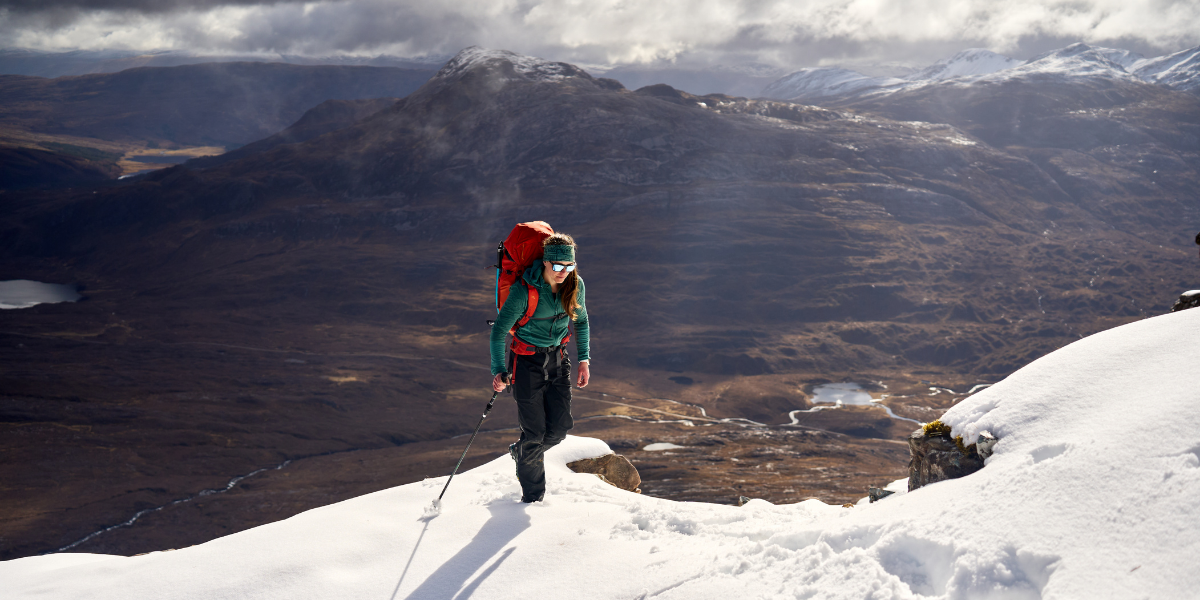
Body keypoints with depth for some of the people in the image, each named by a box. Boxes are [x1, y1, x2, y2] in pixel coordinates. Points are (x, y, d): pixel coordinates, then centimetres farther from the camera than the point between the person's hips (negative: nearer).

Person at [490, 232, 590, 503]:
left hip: (558, 358, 5)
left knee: (560, 427, -1)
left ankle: (521, 453, 32)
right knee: (534, 431, -3)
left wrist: (584, 359, 5)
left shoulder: (575, 284, -8)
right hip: (527, 360, -5)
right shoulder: (524, 290, -23)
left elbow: (581, 321, 10)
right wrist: (499, 370, -27)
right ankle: (532, 498, 17)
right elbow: (499, 331, -18)